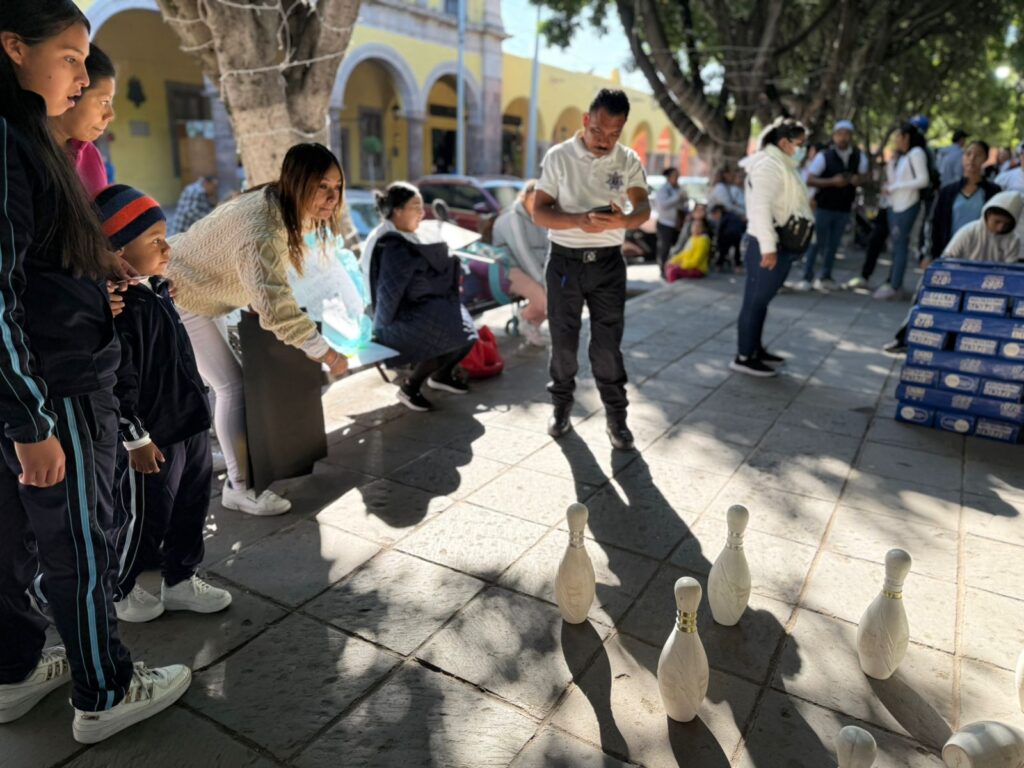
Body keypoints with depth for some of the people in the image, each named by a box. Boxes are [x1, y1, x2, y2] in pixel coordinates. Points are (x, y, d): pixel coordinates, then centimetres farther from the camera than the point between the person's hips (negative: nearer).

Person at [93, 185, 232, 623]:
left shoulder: (155, 290, 7)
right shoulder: (119, 307, -22)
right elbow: (118, 383, -23)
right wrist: (136, 438, -19)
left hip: (189, 423, 9)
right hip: (152, 435, -9)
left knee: (191, 505, 18)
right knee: (143, 518, 9)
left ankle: (180, 581, 35)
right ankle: (117, 591, 32)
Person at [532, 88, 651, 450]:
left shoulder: (628, 161, 1)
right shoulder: (559, 156, -4)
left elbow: (644, 208, -10)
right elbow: (539, 212, -7)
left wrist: (623, 220, -34)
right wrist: (579, 221, -25)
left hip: (608, 262, 1)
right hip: (565, 260, 0)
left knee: (608, 344, 3)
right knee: (563, 339, 9)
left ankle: (616, 416, 15)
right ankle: (561, 405, 28)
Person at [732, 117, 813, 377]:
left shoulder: (783, 164, 19)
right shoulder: (769, 164, -14)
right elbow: (761, 207, -24)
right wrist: (768, 247, -27)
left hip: (779, 245, 10)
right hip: (766, 245, -10)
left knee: (762, 300, 15)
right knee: (755, 301, -5)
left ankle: (756, 349, 25)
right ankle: (744, 357, 1)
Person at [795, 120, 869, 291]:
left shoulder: (860, 157, 2)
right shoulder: (824, 157, -11)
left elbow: (864, 176, 15)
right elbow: (809, 180, -14)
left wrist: (859, 179, -10)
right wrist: (832, 181, -25)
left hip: (844, 209, 4)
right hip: (823, 206, -4)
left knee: (833, 244, 10)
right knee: (816, 242, -3)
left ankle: (825, 277, 20)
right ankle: (807, 278, 3)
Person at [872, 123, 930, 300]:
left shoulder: (916, 153, -6)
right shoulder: (900, 156, 17)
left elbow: (923, 180, -14)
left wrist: (896, 186, -13)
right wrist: (892, 162, 4)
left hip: (908, 205, -8)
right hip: (895, 204, 8)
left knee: (901, 244, -8)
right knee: (896, 244, 7)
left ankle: (895, 287, -7)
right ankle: (894, 284, 10)